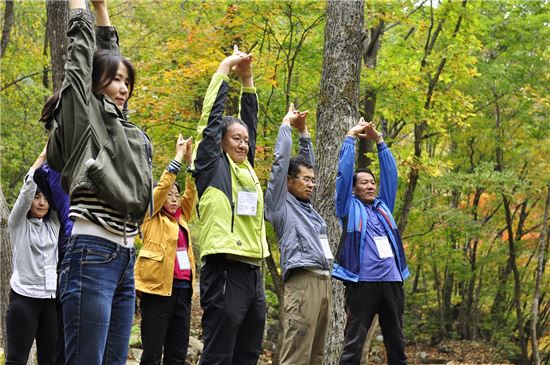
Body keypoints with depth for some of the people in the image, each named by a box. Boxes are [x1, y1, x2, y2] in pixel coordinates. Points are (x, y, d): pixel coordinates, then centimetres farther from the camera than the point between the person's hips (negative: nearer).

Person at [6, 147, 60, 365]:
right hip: (24, 298, -4)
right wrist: (43, 156, -11)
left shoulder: (54, 224, 13)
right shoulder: (18, 223, 3)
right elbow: (27, 188, -10)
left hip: (52, 299, 4)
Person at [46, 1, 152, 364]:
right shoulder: (82, 115, 1)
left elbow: (112, 55, 30)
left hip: (126, 258, 8)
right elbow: (82, 48, 4)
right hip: (93, 254, -8)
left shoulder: (122, 125, 20)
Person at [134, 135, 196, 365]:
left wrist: (190, 160, 6)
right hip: (158, 287, -6)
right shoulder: (152, 219, 4)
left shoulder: (181, 219, 19)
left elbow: (192, 192, 14)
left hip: (182, 288, 6)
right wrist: (179, 157, -3)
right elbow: (162, 186, -6)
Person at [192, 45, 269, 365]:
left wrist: (247, 77, 14)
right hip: (225, 271, -8)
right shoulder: (213, 167, 1)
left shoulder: (247, 169, 18)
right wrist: (226, 68, 6)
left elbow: (250, 121, 21)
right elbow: (212, 116, -1)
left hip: (253, 273, 8)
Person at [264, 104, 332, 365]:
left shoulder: (306, 205, 23)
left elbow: (307, 162, 32)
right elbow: (281, 160, 2)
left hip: (323, 281, 8)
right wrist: (287, 124, 14)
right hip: (302, 282, -8)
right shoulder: (280, 204, 4)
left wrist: (303, 130, 29)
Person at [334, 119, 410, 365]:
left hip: (392, 281, 5)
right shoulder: (350, 207, 8)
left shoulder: (383, 206, 19)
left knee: (396, 342, 9)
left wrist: (379, 140, 16)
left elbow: (390, 173, 18)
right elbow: (344, 172, 3)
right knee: (353, 344, -5)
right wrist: (351, 137, 9)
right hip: (362, 282, -5)